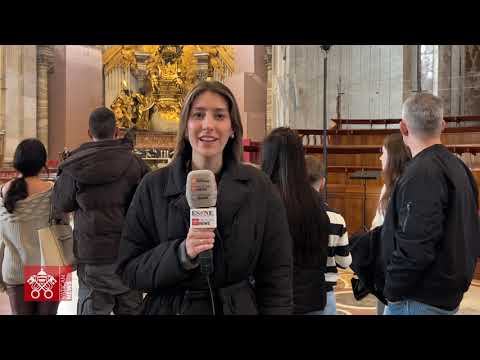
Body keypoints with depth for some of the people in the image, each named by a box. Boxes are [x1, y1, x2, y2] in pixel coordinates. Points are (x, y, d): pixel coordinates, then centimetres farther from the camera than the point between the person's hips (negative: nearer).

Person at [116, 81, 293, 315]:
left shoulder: (258, 187, -6)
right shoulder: (153, 187, -7)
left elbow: (276, 274, -4)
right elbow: (129, 269, -8)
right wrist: (182, 253, -23)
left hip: (240, 307, 1)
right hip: (169, 308, 0)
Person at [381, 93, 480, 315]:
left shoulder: (421, 174, -20)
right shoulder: (457, 166, 10)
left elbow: (416, 246, -27)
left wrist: (393, 290, -15)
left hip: (420, 299, -9)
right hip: (448, 294, 9)